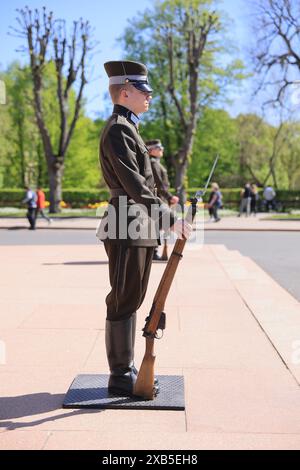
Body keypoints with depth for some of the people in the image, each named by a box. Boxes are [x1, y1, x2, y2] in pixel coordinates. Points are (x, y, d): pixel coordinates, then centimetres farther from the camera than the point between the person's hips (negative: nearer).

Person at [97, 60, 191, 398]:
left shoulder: (127, 128, 20)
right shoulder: (118, 130, -13)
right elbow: (134, 184, -22)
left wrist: (161, 218, 22)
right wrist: (169, 219, -24)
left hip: (139, 227, 10)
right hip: (127, 229, -10)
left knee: (131, 299, 14)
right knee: (123, 301, -3)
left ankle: (126, 369, 24)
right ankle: (120, 377, 6)